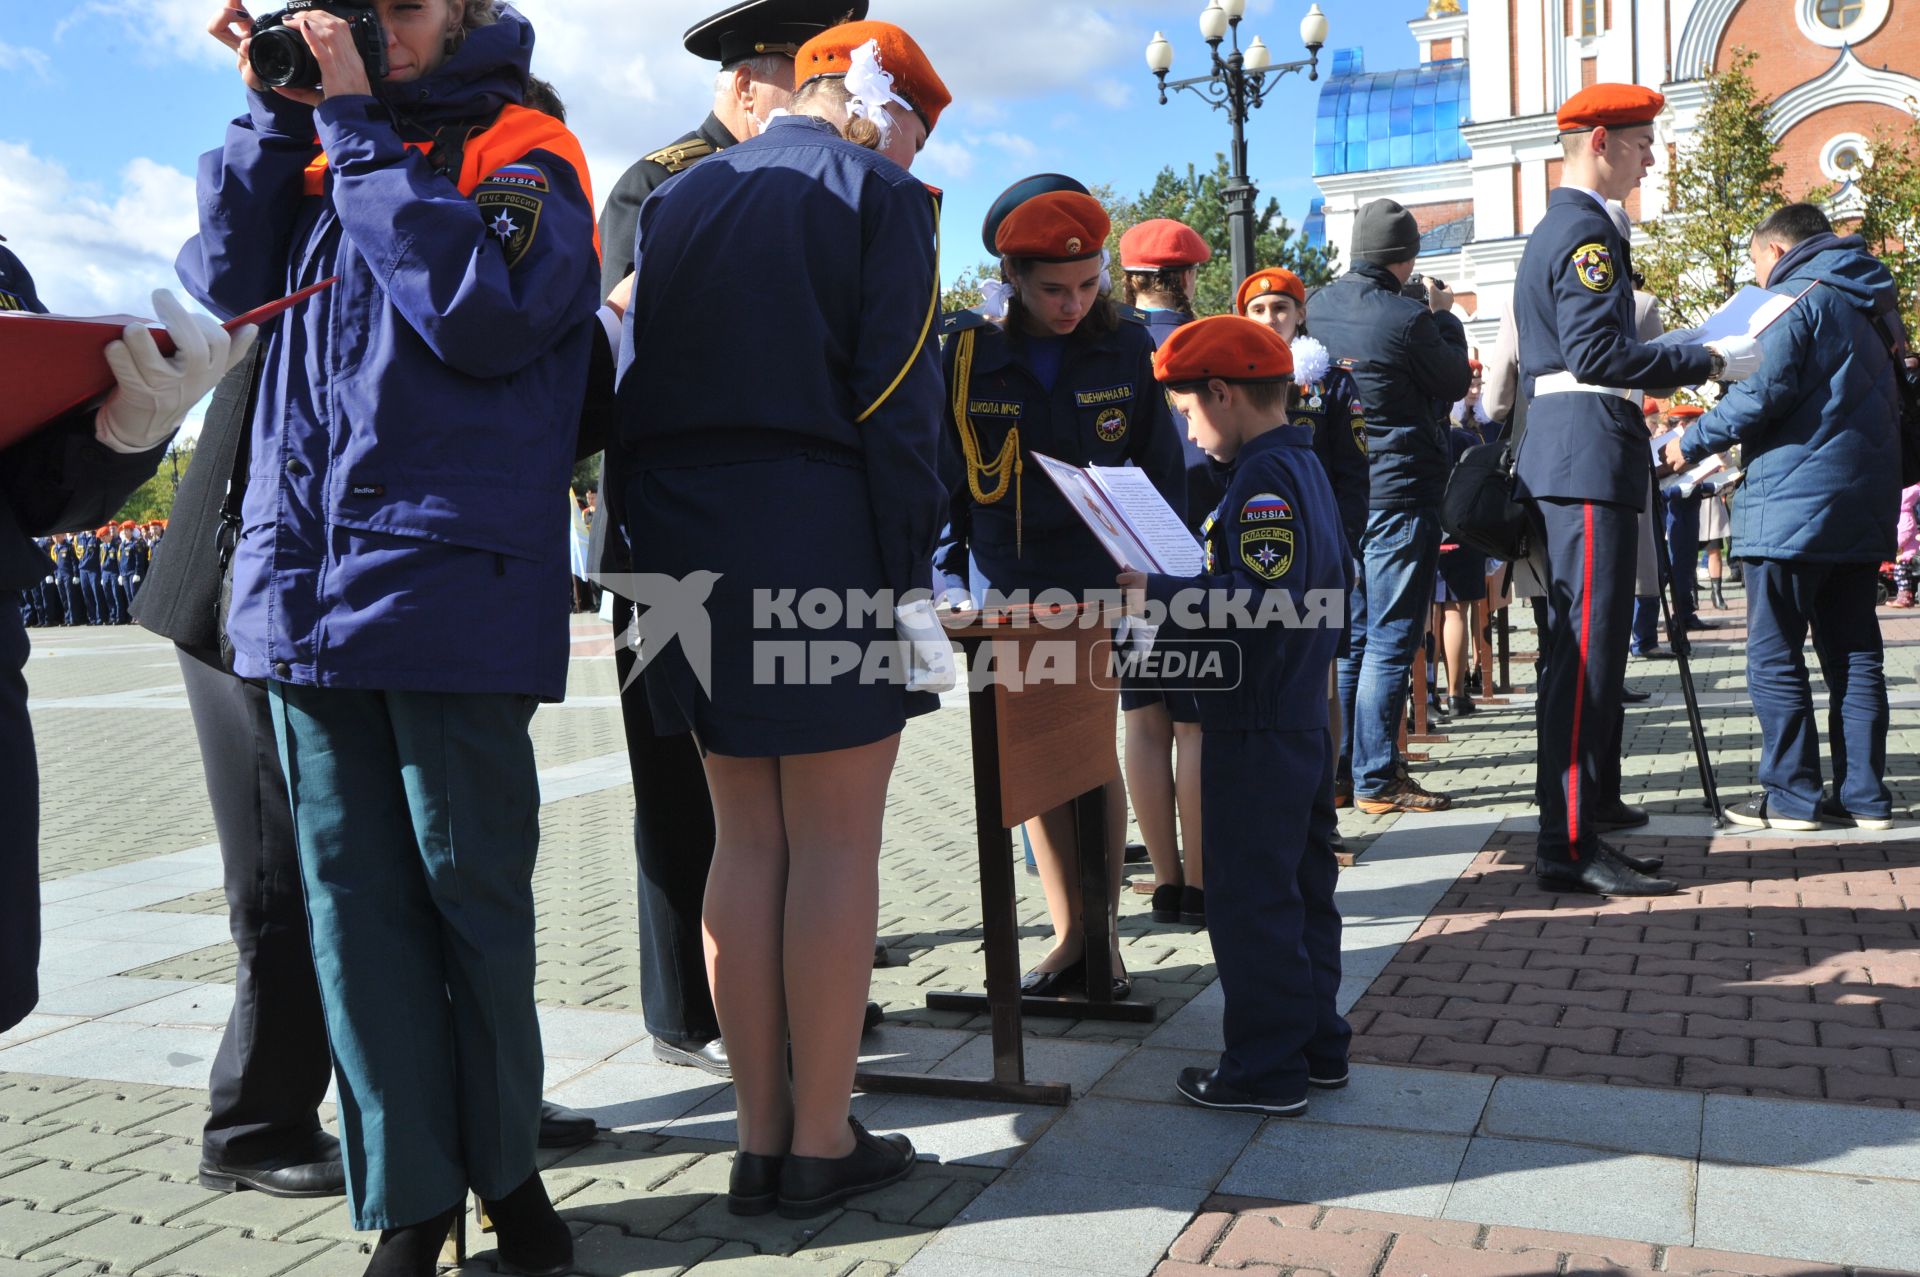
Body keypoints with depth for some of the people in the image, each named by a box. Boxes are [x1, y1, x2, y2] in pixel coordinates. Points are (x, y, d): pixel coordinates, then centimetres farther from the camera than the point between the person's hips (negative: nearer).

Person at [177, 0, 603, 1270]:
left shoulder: (525, 151, 3)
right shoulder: (316, 147, 19)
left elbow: (482, 314, -14)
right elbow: (228, 283, 8)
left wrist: (360, 128, -9)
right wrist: (274, 108, 5)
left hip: (451, 581, -5)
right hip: (307, 576, 5)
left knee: (470, 889, 4)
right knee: (352, 892, 6)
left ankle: (503, 1161, 23)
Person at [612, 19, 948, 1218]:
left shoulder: (678, 197, 17)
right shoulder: (880, 196, -2)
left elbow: (638, 387, 14)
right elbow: (896, 403, -11)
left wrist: (653, 540, 15)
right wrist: (912, 578, -9)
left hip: (691, 549, 6)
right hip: (824, 549, -6)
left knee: (747, 839, 10)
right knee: (835, 840, 1)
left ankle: (762, 1135, 15)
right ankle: (822, 1141, 8)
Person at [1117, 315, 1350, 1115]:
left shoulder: (1262, 480, -18)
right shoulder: (1305, 466, 12)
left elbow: (1262, 600, -27)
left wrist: (1158, 594, -23)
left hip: (1255, 732, -10)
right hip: (1303, 717, 10)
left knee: (1250, 896, -1)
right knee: (1300, 886, 16)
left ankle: (1267, 1068, 8)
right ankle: (1316, 1043, 27)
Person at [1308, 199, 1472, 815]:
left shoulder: (1320, 307, 4)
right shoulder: (1407, 318, -16)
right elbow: (1454, 382, -1)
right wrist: (1444, 316, 13)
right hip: (1399, 490, -7)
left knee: (1348, 638, 14)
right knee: (1390, 642, -2)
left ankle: (1338, 770, 18)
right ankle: (1376, 780, 2)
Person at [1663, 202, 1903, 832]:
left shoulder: (1796, 297, -7)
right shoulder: (1872, 300, 19)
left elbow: (1763, 391, -19)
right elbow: (1889, 396, 23)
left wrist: (1694, 442, -7)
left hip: (1796, 503, -8)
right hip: (1866, 503, 8)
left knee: (1774, 655, -2)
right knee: (1854, 654, 9)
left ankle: (1792, 796, -1)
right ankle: (1864, 794, 10)